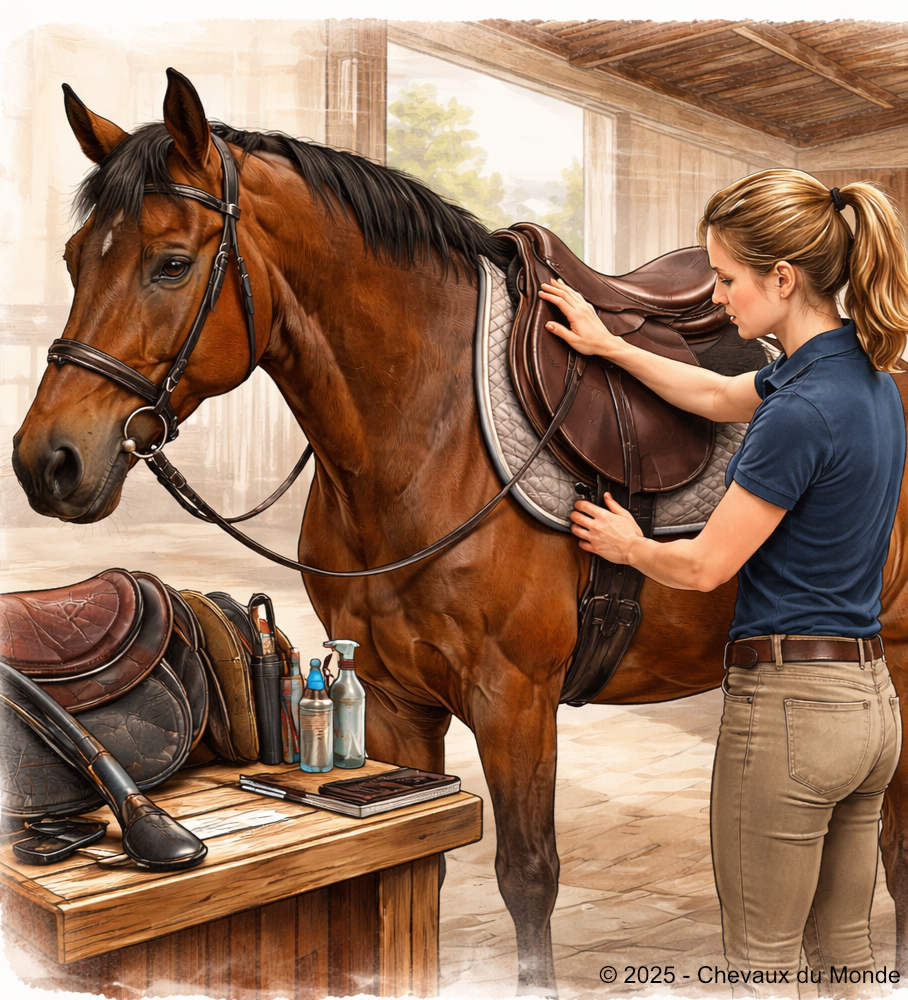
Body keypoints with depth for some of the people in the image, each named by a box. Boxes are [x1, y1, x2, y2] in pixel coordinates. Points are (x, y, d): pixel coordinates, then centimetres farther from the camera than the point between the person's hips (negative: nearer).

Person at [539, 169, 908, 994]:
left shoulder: (804, 412, -22)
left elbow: (705, 564, -15)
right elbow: (718, 395, 23)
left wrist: (627, 546, 6)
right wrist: (608, 345, 27)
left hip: (788, 706, -9)